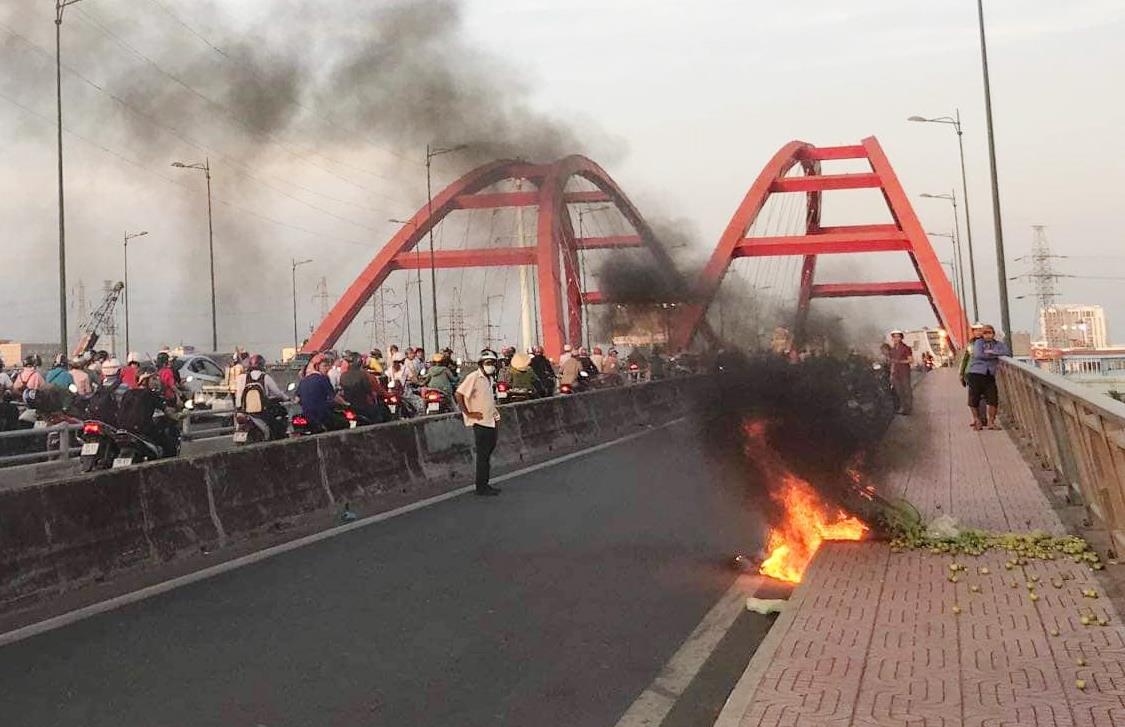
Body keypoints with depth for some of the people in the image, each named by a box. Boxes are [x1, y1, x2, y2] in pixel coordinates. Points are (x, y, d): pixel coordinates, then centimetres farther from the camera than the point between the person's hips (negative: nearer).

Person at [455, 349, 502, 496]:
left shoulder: (489, 378, 14)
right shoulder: (474, 377, -13)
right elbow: (458, 394, -20)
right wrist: (468, 413, -18)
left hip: (491, 422, 9)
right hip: (480, 423, -9)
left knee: (488, 454, 13)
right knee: (483, 455, -4)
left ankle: (485, 484, 21)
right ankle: (481, 487, 3)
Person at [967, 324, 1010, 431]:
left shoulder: (999, 344, 14)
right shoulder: (978, 343, 6)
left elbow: (1008, 353, -3)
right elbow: (978, 354, -12)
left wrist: (992, 352, -10)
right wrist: (995, 355, -5)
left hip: (990, 375, 2)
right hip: (976, 374, -2)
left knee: (993, 399, -6)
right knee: (974, 399, -1)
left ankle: (991, 422, 8)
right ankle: (977, 420, 18)